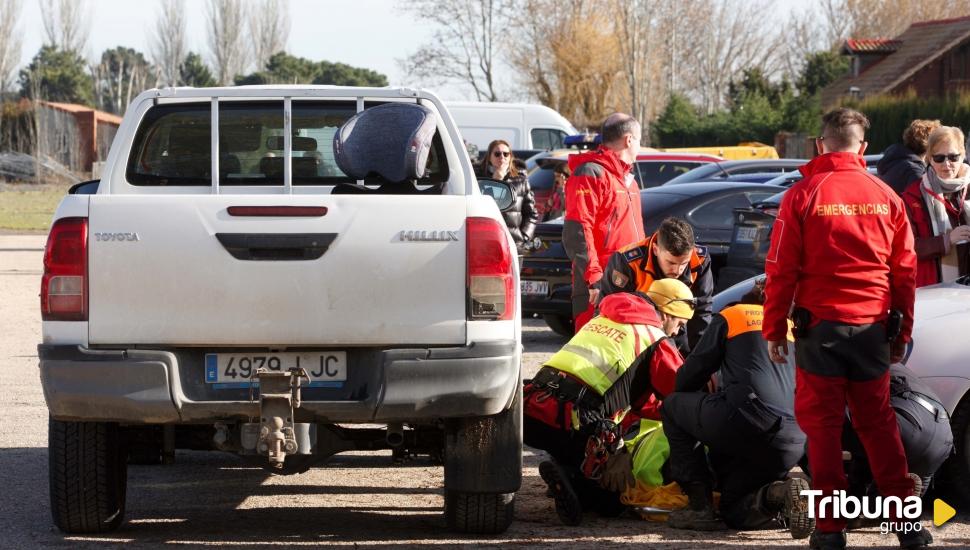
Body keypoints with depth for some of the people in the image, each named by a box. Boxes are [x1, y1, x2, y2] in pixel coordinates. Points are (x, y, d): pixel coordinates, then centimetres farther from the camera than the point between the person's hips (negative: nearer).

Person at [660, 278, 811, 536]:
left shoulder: (731, 316, 17)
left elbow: (692, 373, 17)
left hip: (746, 423, -6)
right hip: (793, 443, 6)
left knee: (672, 406, 23)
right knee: (735, 511, 25)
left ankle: (700, 506, 10)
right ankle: (779, 493, -10)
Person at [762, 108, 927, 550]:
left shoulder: (802, 196, -5)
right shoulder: (886, 198, 4)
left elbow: (781, 270, -5)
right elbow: (905, 272, 8)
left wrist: (773, 330, 2)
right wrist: (901, 332, 17)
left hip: (821, 327, -3)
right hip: (873, 328, 3)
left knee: (823, 425, 4)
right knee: (878, 422, 12)